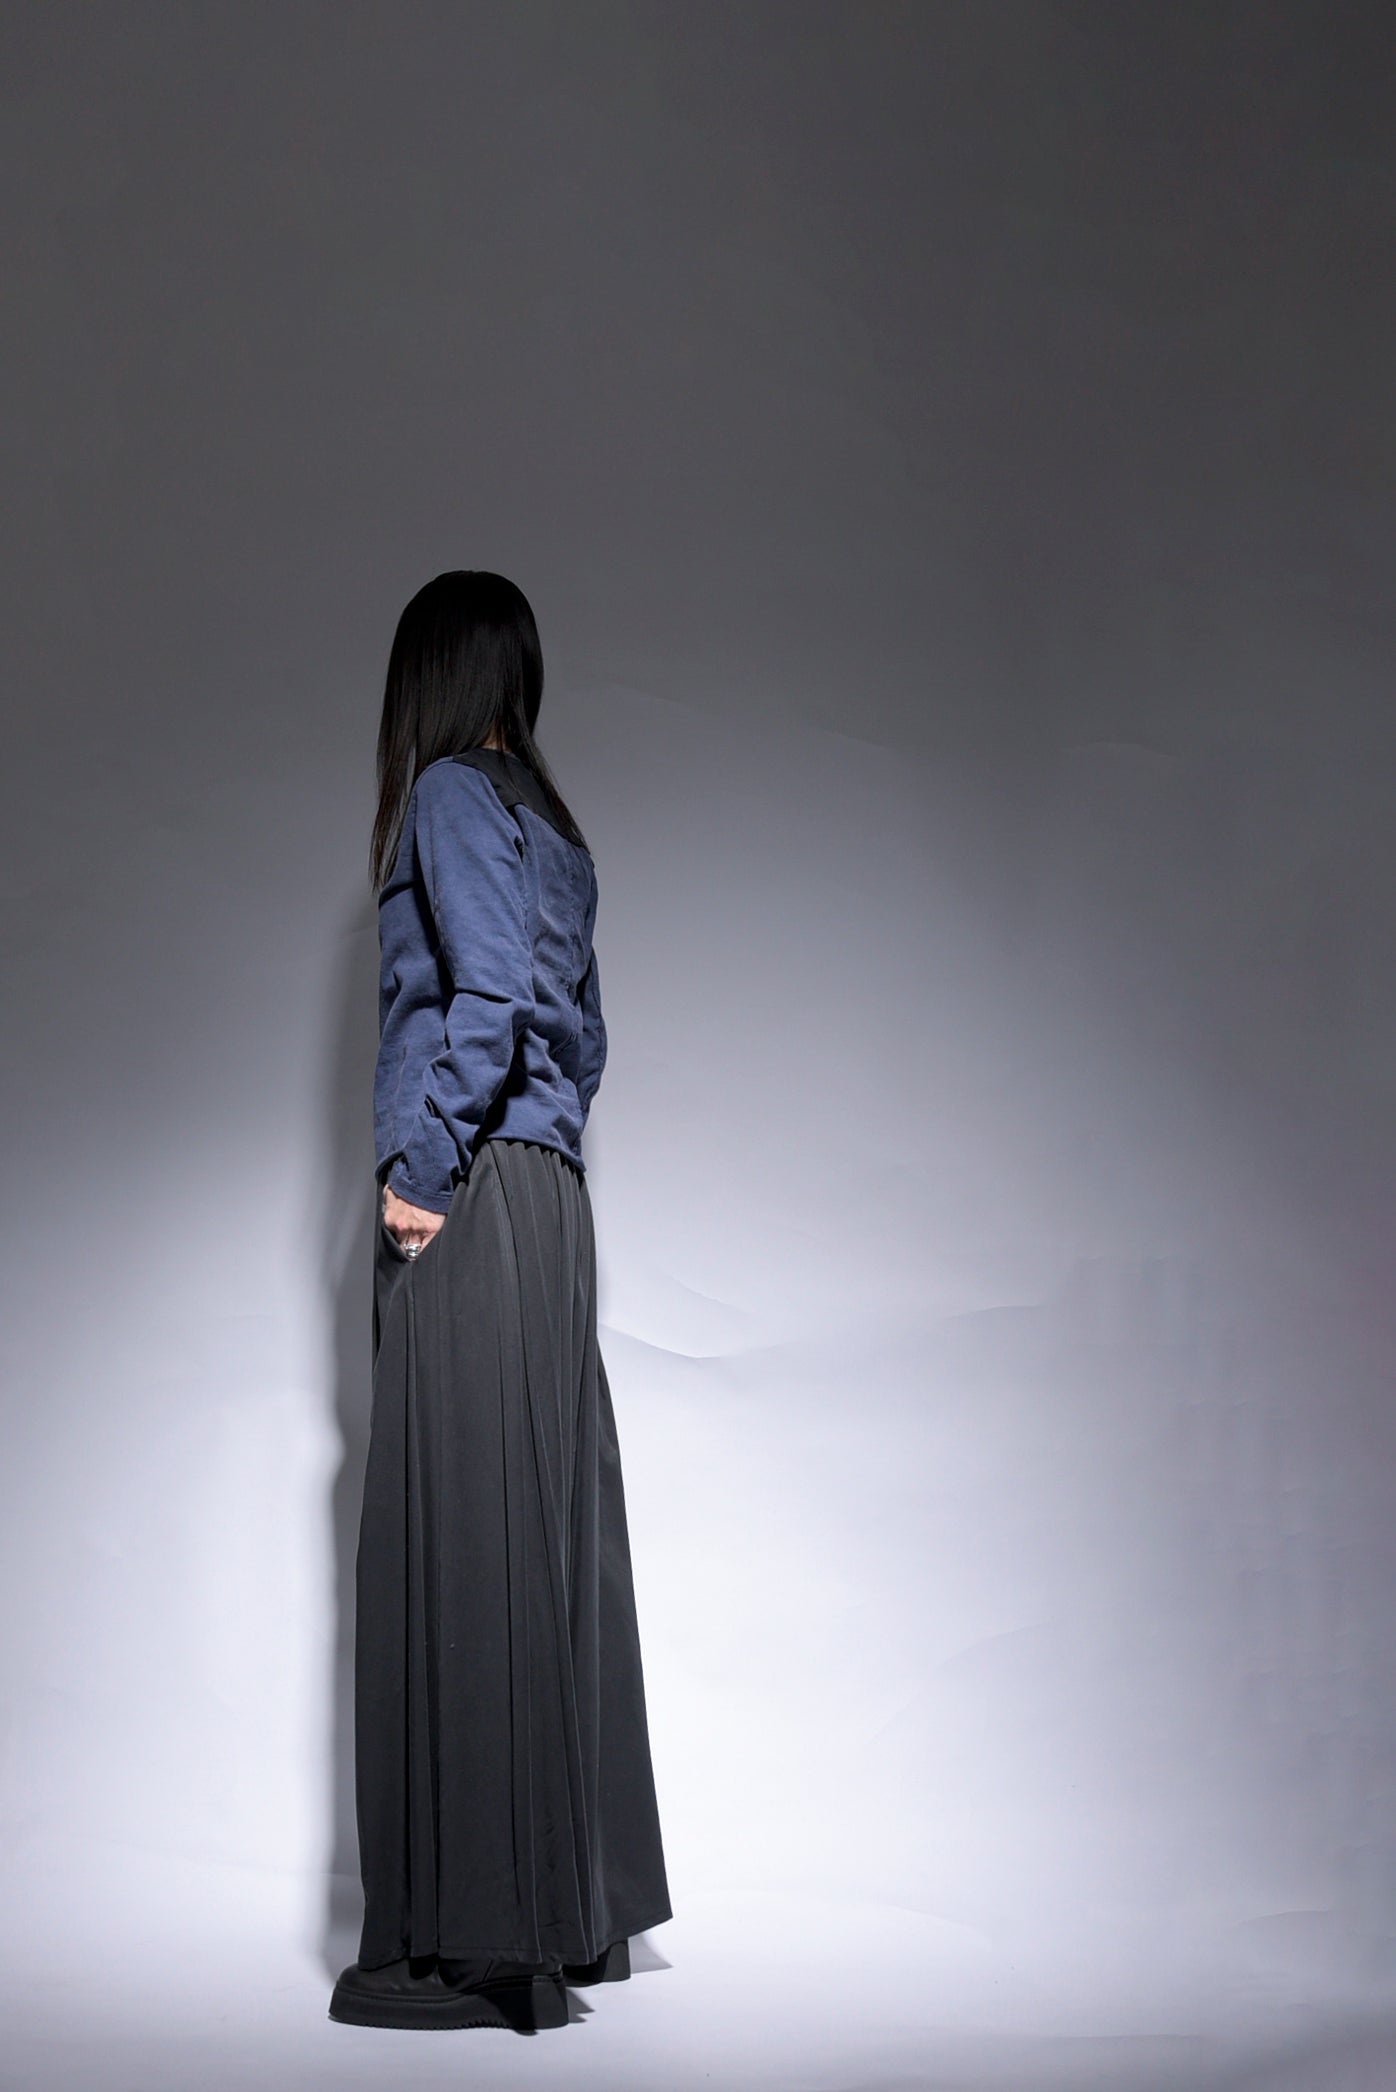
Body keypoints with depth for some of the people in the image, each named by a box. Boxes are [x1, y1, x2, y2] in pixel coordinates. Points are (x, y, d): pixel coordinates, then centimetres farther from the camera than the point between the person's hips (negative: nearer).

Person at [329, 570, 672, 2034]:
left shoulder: (450, 795, -6)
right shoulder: (545, 818, 19)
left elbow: (492, 991, -19)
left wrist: (417, 1170, -13)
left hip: (469, 1207, -9)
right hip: (548, 1200, 9)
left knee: (460, 1543, -6)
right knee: (541, 1541, 11)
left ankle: (477, 1935, 1)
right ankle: (570, 1909, 19)